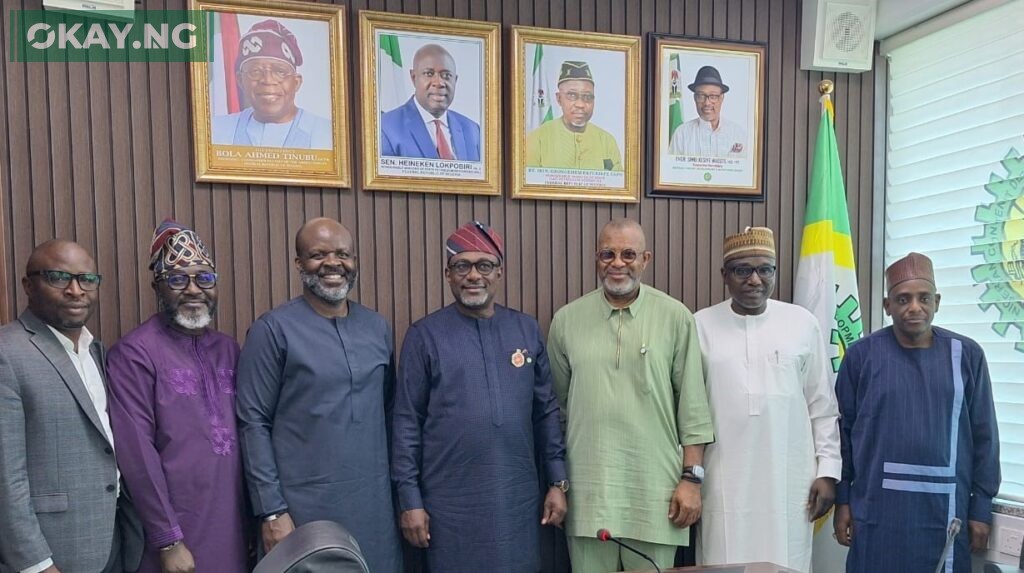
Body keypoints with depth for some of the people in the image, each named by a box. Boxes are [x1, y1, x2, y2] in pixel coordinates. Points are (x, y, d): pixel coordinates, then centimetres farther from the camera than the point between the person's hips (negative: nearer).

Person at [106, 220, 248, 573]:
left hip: (234, 532, 6)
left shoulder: (230, 350, 8)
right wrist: (168, 541, -14)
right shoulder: (134, 353, -10)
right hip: (176, 536, -5)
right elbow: (137, 454, -14)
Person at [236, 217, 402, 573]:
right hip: (305, 508, -4)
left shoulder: (378, 328, 7)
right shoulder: (273, 330, -7)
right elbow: (254, 424, -8)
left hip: (374, 505, 4)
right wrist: (271, 511, -10)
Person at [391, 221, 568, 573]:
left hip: (517, 498, 3)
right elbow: (407, 423, -3)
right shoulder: (424, 335, -5)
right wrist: (410, 500, -5)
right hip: (451, 502, -2)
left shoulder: (527, 330, 3)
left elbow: (546, 411, 8)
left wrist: (557, 481, 6)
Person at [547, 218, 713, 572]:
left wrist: (692, 478, -3)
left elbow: (693, 406, 0)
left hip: (655, 490, -1)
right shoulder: (566, 320, 3)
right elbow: (554, 403, 10)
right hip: (588, 489, 1)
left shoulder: (675, 318, -2)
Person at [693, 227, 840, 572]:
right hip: (725, 483, -1)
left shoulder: (802, 323, 2)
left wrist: (828, 470, 3)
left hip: (789, 482, 1)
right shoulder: (701, 325, -1)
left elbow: (823, 407, 6)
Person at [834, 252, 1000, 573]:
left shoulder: (967, 355, 0)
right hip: (877, 510, -1)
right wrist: (842, 500, 1)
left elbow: (984, 436, 4)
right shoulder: (861, 355, -4)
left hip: (945, 511, 1)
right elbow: (842, 430, 1)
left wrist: (981, 508, 4)